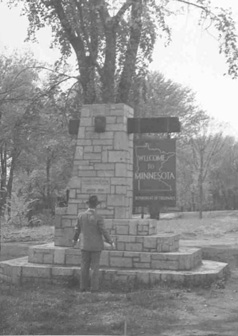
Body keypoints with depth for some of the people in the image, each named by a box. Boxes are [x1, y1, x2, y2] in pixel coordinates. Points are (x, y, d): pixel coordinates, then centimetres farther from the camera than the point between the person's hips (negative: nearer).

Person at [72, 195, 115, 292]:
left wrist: (75, 239, 24)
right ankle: (94, 287, 5)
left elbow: (78, 229, 7)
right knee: (95, 267, 4)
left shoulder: (81, 215, -4)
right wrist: (111, 242, -1)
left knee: (84, 267, 10)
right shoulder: (98, 218, -17)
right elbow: (103, 232, -14)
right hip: (96, 246, -3)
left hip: (84, 245, 4)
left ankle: (83, 287, 12)